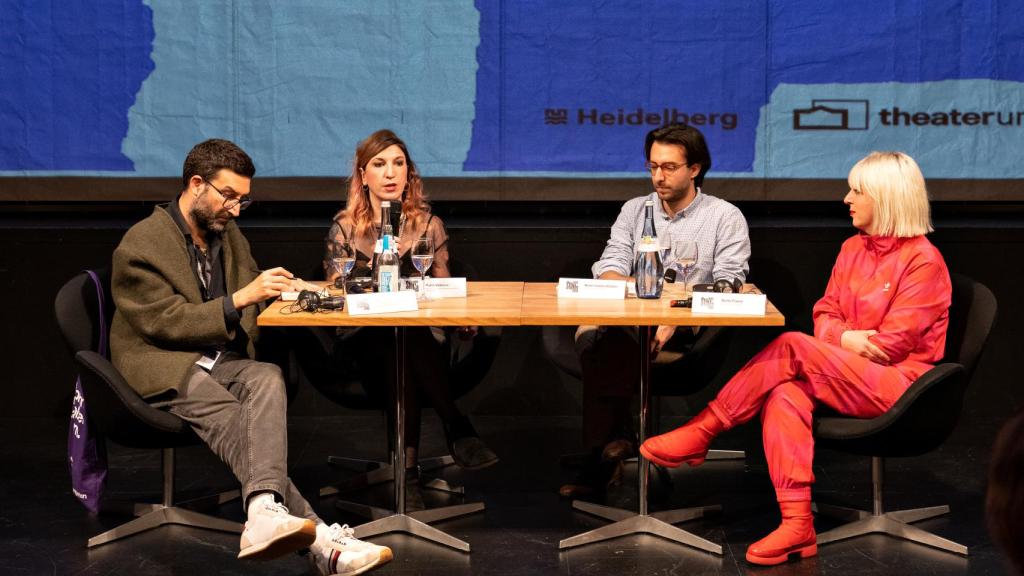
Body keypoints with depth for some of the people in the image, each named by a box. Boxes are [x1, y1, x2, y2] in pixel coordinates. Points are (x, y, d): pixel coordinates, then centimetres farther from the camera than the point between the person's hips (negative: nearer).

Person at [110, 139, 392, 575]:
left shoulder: (228, 235, 16)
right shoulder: (140, 245, -7)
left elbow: (248, 285, 31)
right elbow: (166, 322, -15)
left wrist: (277, 286, 7)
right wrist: (239, 299, -22)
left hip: (223, 362, 5)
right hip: (167, 370, -5)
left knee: (268, 379, -33)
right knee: (240, 427, -34)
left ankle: (265, 514, -56)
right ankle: (321, 541, -49)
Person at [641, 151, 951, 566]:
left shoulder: (923, 260, -10)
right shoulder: (852, 249, 14)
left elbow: (892, 343, -14)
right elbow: (825, 314, 13)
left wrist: (838, 343, -4)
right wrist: (844, 338, -9)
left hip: (897, 384, -6)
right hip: (849, 378, 6)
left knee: (790, 348, -26)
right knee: (784, 393, -27)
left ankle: (702, 432, -16)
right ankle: (797, 525, -35)